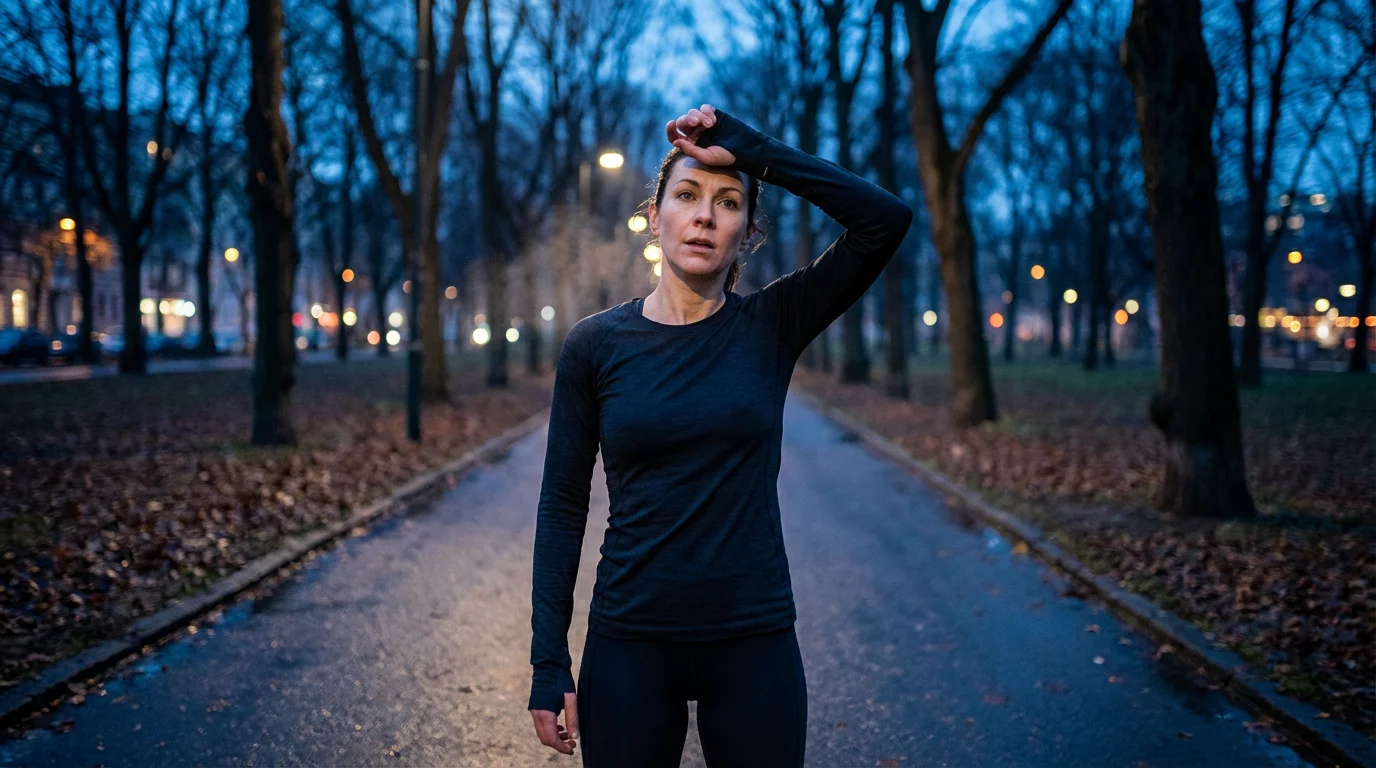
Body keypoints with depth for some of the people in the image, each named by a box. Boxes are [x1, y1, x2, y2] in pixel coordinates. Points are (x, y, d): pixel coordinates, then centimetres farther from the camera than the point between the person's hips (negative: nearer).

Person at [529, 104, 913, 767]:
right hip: (630, 644, 0)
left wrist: (749, 149, -14)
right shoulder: (595, 344, -2)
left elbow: (885, 218, -14)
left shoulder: (771, 326, -1)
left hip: (755, 643, 1)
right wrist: (549, 662, -5)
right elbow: (562, 506, 0)